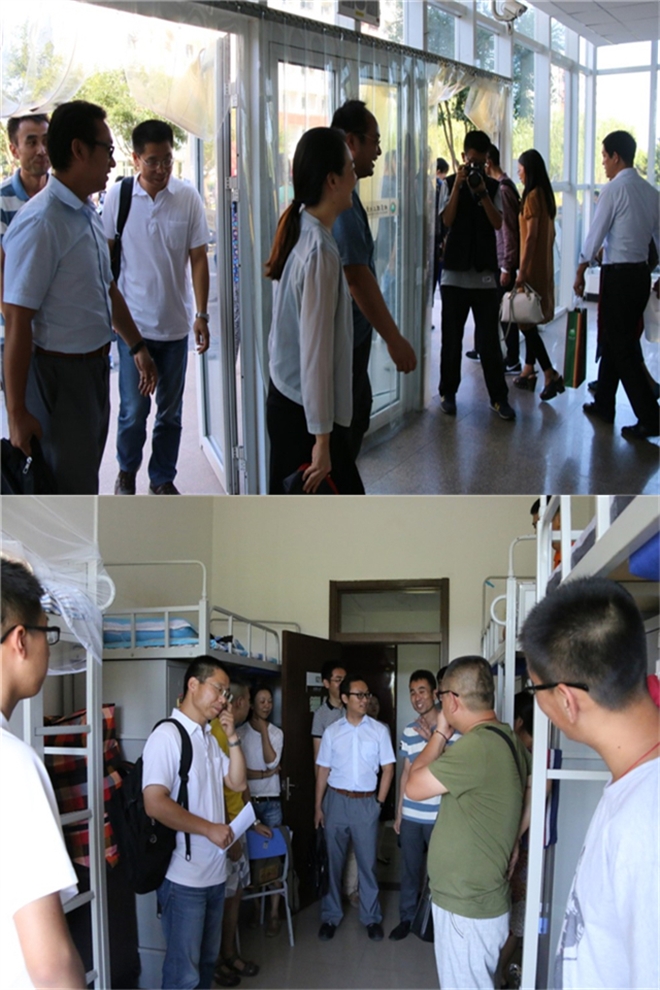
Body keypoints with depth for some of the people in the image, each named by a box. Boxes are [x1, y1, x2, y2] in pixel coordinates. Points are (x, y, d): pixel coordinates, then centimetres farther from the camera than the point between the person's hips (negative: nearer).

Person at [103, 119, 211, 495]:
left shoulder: (188, 197, -5)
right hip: (133, 322, -1)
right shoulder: (118, 196, -6)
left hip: (175, 323, 1)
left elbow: (198, 259, -1)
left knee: (171, 410, 10)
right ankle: (127, 471, 27)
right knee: (134, 409, 3)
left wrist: (202, 315, -2)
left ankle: (163, 478, 27)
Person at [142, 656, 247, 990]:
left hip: (215, 871, 9)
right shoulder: (167, 735, -15)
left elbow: (237, 783, 14)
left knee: (206, 962, 18)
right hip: (183, 876, -9)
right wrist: (209, 829, -18)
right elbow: (155, 803, -23)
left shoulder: (208, 738, 13)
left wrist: (232, 736, 4)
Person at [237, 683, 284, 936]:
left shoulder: (276, 733, 6)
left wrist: (263, 730, -9)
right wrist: (267, 773, -10)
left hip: (271, 802, 1)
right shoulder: (240, 733, -2)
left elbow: (272, 761, -10)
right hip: (247, 801, -1)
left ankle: (274, 912, 0)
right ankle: (254, 905, 14)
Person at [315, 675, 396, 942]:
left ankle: (371, 917, 17)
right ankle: (330, 916, 20)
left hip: (366, 802, -1)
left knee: (367, 862, 5)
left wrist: (379, 802, -3)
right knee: (333, 861, 9)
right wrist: (318, 806, 2)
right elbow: (323, 770, 4)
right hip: (336, 800, 1)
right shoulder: (332, 732, 1)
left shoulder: (379, 730, -2)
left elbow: (388, 769, 1)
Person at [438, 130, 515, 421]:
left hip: (485, 272, 0)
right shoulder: (451, 184, 4)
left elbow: (498, 223, -5)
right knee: (451, 337, 6)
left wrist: (483, 192, -15)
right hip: (455, 271, 0)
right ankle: (448, 392, 16)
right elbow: (447, 220, -9)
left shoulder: (494, 187, 6)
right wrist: (458, 186, -16)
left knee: (489, 338, 1)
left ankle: (498, 397, 6)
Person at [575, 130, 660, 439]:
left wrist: (581, 271, -2)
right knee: (613, 341, 18)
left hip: (618, 275, -7)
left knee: (621, 347, -4)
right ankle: (603, 403, 28)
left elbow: (596, 232, -11)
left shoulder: (614, 189, -13)